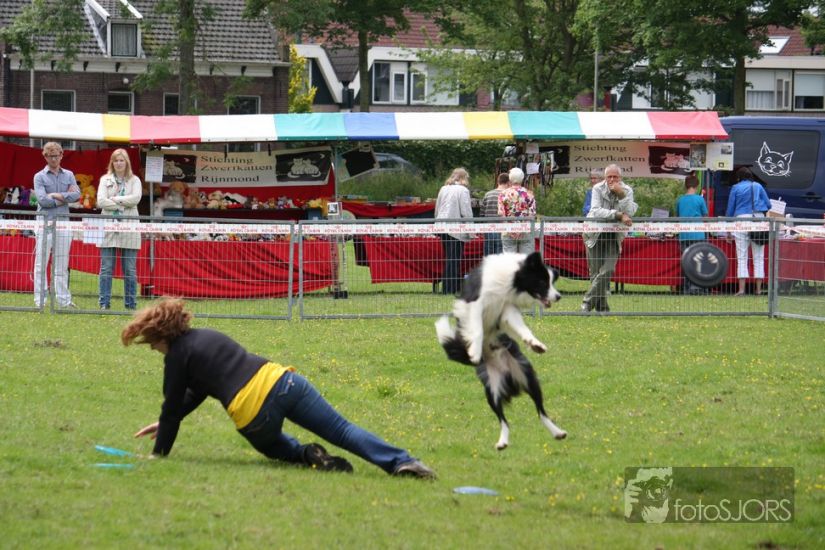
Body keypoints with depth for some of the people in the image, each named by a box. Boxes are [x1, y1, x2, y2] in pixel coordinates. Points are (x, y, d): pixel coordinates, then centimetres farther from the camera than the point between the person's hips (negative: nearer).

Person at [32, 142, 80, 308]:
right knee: (41, 263, -4)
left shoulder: (68, 175, 13)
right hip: (45, 222, -3)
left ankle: (63, 299, 8)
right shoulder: (40, 177, 3)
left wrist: (57, 195, -10)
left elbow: (77, 194, -2)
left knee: (62, 264, 6)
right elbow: (43, 199, -10)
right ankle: (40, 300, -2)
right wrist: (65, 197, -5)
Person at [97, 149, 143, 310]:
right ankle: (104, 303, 1)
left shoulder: (134, 181, 11)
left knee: (130, 269, 1)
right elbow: (101, 201, -3)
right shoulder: (105, 180, 11)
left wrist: (115, 199, -7)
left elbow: (136, 198, -7)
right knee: (106, 268, -2)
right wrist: (122, 205, -8)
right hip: (109, 228, 0)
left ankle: (131, 303, 5)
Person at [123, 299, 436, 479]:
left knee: (271, 445, 29)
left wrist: (160, 452, 22)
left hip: (252, 413, -6)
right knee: (342, 431, 3)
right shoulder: (206, 335, 28)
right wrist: (167, 423, 46)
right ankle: (402, 463, -14)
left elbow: (173, 406, 9)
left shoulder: (177, 356, 5)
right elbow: (197, 393, 39)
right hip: (280, 380, 6)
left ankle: (307, 456, -2)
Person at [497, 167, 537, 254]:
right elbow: (532, 214, -6)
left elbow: (501, 214, -5)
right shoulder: (528, 194, -3)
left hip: (509, 234, 0)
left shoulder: (504, 194, -2)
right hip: (526, 233, 0)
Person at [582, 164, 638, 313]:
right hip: (595, 233, -1)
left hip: (614, 235, 1)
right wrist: (619, 215, -28)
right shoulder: (598, 189, -9)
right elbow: (596, 211, -22)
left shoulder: (627, 191, -4)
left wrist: (621, 194, -27)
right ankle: (602, 308, 6)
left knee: (608, 270, -13)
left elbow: (630, 212, -17)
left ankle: (588, 303, -5)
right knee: (596, 272, -3)